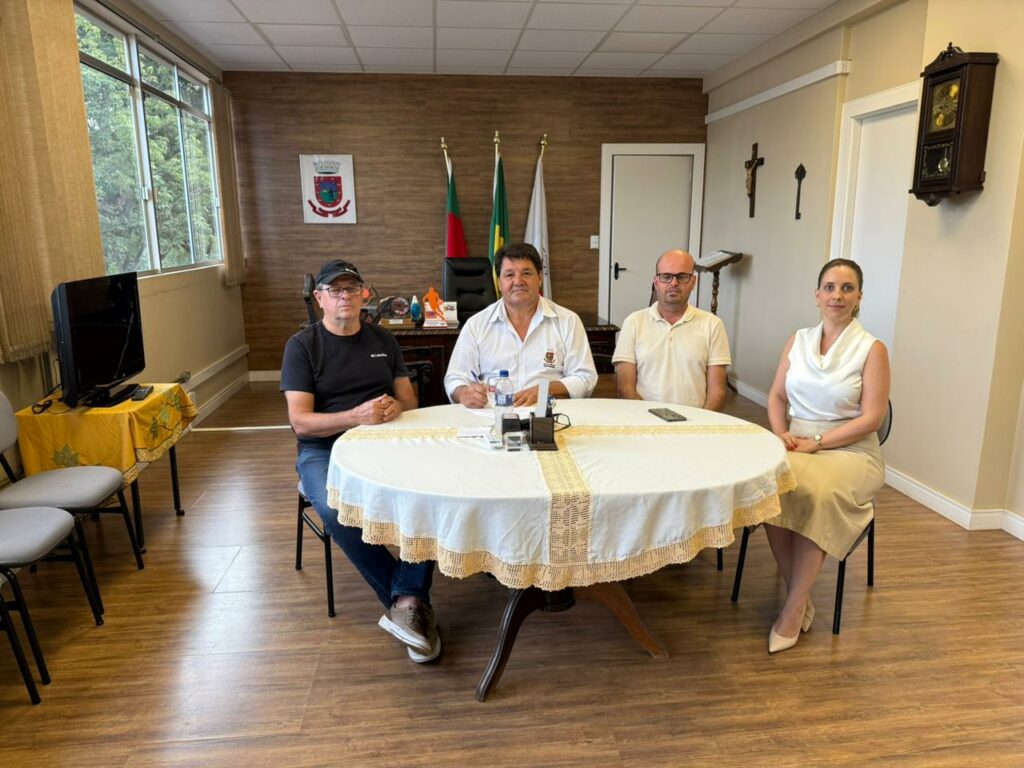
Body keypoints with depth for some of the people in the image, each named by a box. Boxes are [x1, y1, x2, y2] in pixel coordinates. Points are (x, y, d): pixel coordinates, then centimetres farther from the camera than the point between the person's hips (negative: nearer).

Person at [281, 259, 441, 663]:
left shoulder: (383, 340, 13)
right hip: (324, 450, -3)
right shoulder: (302, 346, 1)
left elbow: (409, 400, 13)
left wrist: (395, 407, -12)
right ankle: (411, 602, -20)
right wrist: (355, 416, -25)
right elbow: (300, 422, -8)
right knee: (336, 509, -35)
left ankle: (405, 601, -24)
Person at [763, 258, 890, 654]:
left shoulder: (872, 349, -3)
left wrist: (816, 442, -16)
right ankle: (800, 596, -14)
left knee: (817, 494, -35)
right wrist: (781, 434, -9)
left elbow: (871, 418, -8)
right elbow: (777, 397, 11)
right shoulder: (798, 340, 10)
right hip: (797, 446, 3)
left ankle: (794, 607, -20)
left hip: (850, 451, -3)